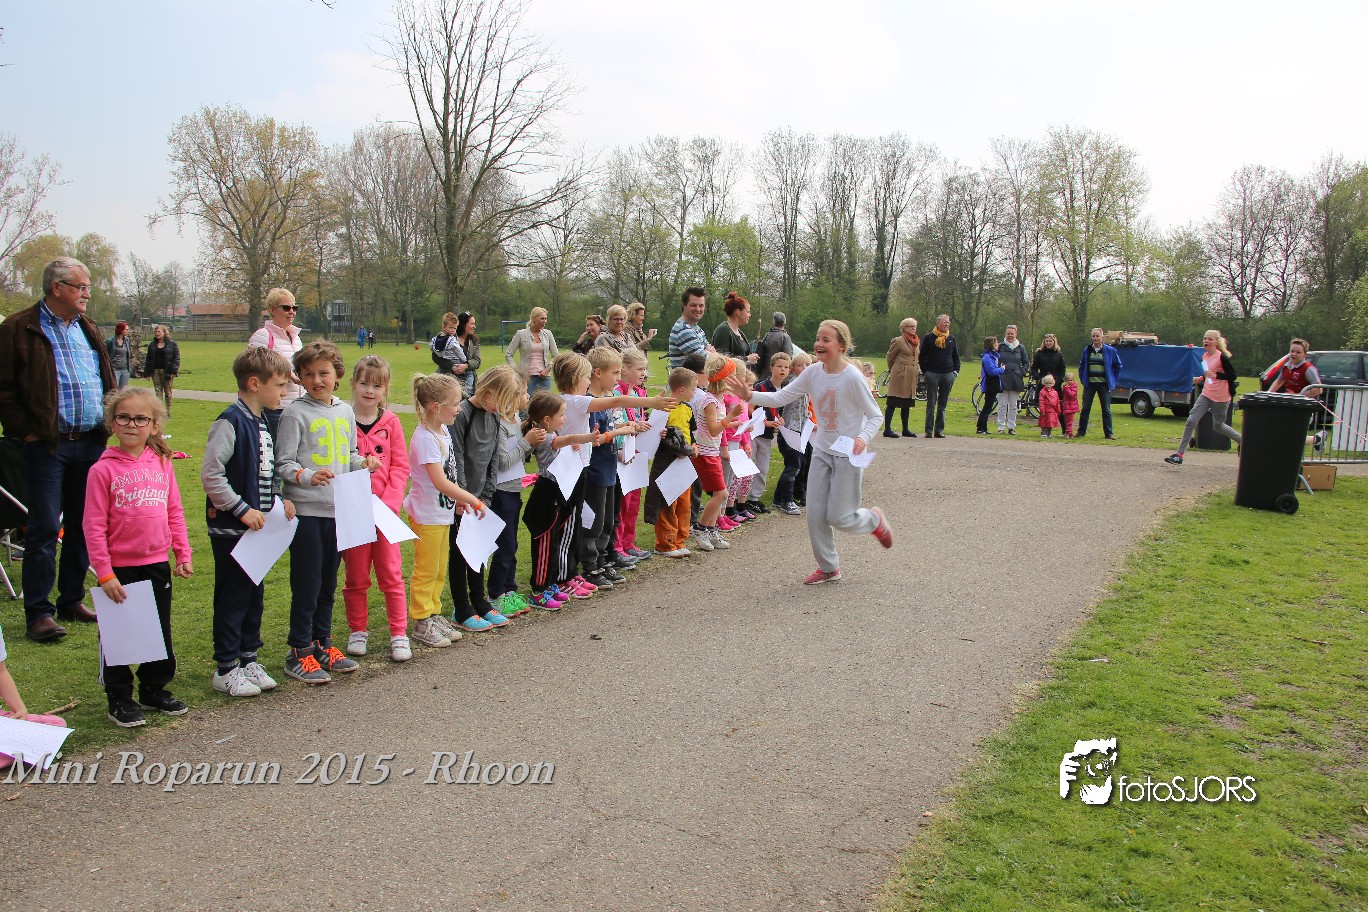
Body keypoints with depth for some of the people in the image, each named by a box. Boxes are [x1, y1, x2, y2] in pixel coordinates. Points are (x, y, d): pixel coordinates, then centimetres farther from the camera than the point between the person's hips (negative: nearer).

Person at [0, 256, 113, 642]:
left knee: (84, 525, 10)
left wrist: (108, 424, 10)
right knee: (44, 529, -4)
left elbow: (108, 382, 22)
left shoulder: (88, 330, 16)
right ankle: (39, 612, 4)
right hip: (47, 445, -6)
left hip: (91, 444, 6)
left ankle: (71, 600, 22)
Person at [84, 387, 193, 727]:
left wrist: (183, 554, 5)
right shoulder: (104, 469, -10)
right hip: (120, 569, -4)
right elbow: (94, 527, -10)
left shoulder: (162, 463, 2)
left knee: (160, 633, 16)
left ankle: (154, 689, 33)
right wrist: (104, 573, -13)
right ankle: (119, 699, 23)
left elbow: (175, 513, 9)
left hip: (158, 565, 4)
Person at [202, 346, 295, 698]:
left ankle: (248, 659, 27)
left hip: (258, 525, 8)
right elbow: (210, 474, -22)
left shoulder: (264, 421, 10)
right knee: (232, 597, 2)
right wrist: (241, 509, -20)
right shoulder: (230, 422, -17)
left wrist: (280, 499, 4)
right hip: (231, 528, -8)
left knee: (255, 596, 15)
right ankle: (225, 669, 14)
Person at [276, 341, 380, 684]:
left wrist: (364, 462, 0)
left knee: (328, 582, 15)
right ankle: (300, 653, 11)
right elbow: (282, 464, -9)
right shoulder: (295, 413, -7)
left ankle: (322, 644, 27)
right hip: (306, 511, -6)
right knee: (306, 584, -1)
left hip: (339, 509, 6)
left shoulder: (345, 412, 10)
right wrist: (308, 477, -26)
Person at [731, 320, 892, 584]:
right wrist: (750, 396, -21)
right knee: (815, 515, 5)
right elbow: (780, 398, -6)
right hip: (822, 452, 5)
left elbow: (875, 416, -12)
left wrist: (863, 438, -30)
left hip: (848, 455, -5)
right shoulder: (813, 373, -5)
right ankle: (828, 567, 24)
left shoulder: (852, 377, -19)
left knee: (839, 517, -3)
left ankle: (874, 520, 30)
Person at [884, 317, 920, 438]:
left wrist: (917, 369, 18)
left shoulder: (917, 341, 14)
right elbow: (890, 357, 2)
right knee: (892, 403, -6)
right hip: (900, 375, -7)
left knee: (907, 404, 12)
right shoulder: (898, 341, -7)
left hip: (912, 376, 7)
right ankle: (887, 429, -4)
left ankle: (905, 429, 19)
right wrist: (892, 370, 13)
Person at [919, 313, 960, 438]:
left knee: (943, 405, 5)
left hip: (948, 375, 3)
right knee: (931, 404, -1)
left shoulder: (951, 339, 13)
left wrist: (956, 371, 8)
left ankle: (939, 430, 9)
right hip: (932, 374, -3)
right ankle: (929, 430, 1)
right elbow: (921, 356, 4)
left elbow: (956, 356, 19)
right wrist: (925, 371, -4)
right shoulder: (928, 338, 2)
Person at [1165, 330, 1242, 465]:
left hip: (1220, 398, -6)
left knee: (1218, 426, 8)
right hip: (1206, 395, 6)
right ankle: (1179, 455, -5)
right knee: (1191, 421, -5)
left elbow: (1232, 375, -13)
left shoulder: (1222, 357, -13)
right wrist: (1201, 378, 5)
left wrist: (1215, 375, -24)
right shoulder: (1204, 356, 8)